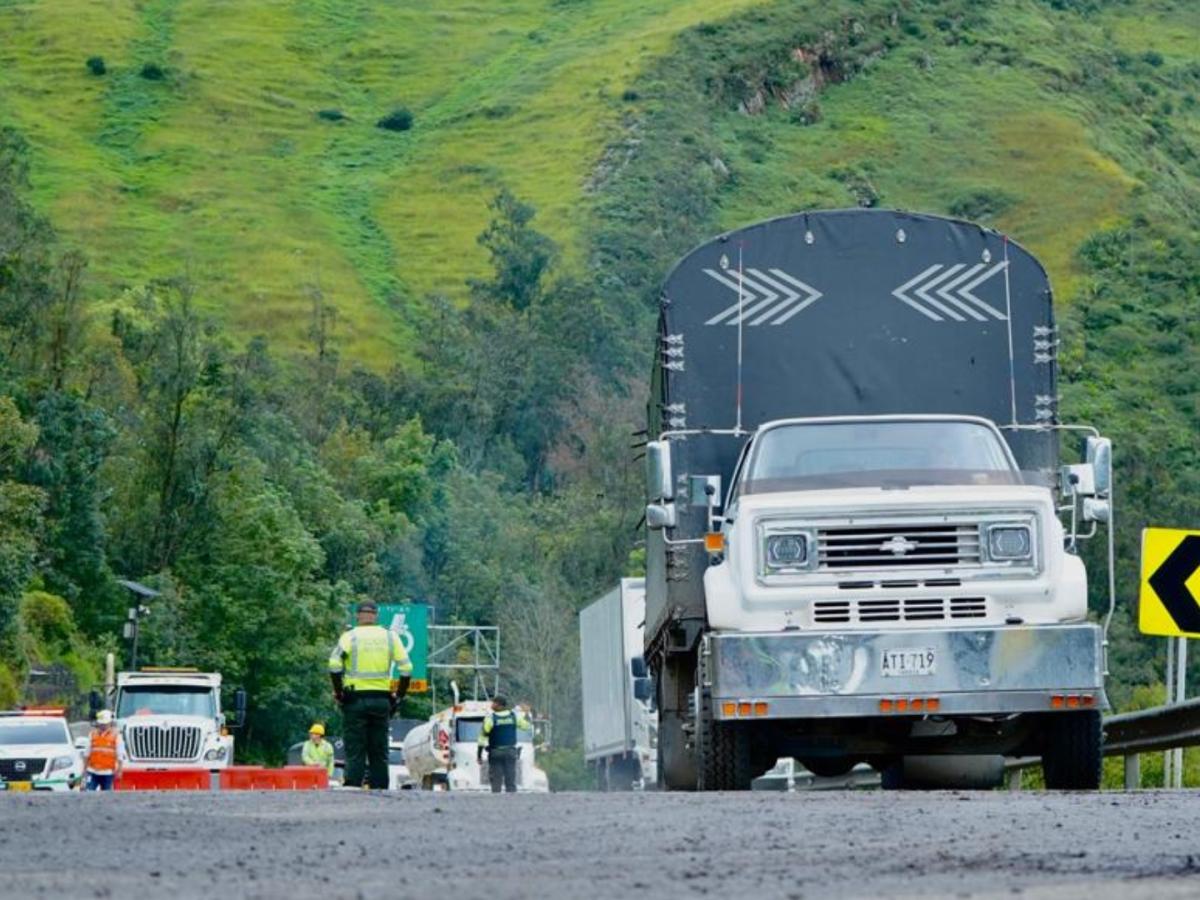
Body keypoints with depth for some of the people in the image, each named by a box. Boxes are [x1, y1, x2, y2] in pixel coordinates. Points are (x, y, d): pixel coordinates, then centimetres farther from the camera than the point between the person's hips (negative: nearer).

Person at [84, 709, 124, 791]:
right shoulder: (93, 734, 8)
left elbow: (120, 755, -2)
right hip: (93, 772, 2)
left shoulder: (116, 736, -1)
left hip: (108, 773, -2)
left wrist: (118, 770, -8)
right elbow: (87, 753, 13)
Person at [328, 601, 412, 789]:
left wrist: (339, 692, -4)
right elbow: (406, 668, 1)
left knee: (354, 751, 0)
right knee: (379, 752, 8)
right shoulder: (390, 637, 6)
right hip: (381, 700, 2)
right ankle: (380, 790, 6)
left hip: (355, 698, -2)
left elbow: (334, 665, -14)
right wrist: (399, 695, 9)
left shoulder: (350, 637, -2)